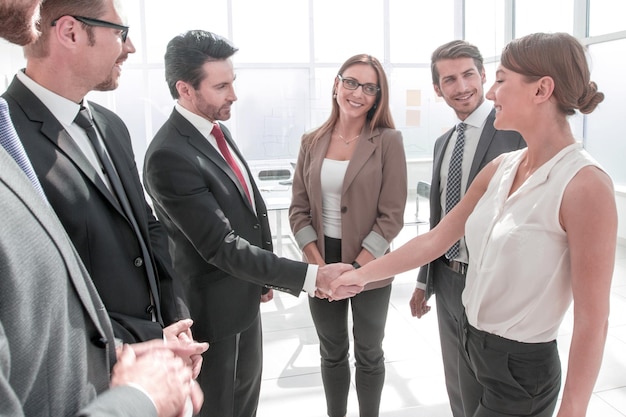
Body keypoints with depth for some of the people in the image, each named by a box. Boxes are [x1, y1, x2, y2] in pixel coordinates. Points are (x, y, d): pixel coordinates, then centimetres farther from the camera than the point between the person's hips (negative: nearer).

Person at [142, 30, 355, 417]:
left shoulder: (218, 130, 2)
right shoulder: (170, 156, -27)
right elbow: (222, 247, -29)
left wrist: (261, 277, 14)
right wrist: (312, 276, -29)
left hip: (245, 295, 9)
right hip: (216, 308, -8)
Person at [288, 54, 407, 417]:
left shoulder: (388, 141, -9)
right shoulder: (312, 142, 2)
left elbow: (391, 216, -11)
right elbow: (299, 209, 2)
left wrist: (354, 269, -16)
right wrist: (318, 265, -9)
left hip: (369, 266, -3)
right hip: (321, 264, 3)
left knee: (368, 353, 16)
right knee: (332, 353, 19)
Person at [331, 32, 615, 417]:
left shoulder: (586, 184, -22)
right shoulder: (501, 168, 0)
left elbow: (592, 319, -19)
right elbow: (435, 240, 4)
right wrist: (362, 274, 6)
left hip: (521, 370, -6)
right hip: (472, 344, 6)